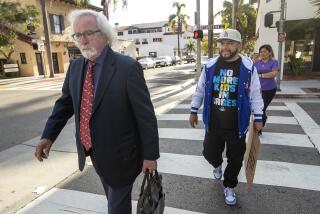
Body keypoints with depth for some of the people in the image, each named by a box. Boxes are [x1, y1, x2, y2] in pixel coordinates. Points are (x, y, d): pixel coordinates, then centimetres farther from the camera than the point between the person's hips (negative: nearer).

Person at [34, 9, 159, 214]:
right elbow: (65, 104, 11)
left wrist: (150, 155, -15)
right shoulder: (75, 67, 1)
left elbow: (146, 115, -18)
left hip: (119, 154, -6)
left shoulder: (128, 67, -20)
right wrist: (48, 135, 7)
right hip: (93, 152, 6)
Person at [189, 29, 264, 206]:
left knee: (235, 160, 12)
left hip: (236, 126, -1)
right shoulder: (210, 66, -2)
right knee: (210, 153, 14)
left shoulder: (248, 67, -7)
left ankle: (229, 187, 39)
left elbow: (255, 95, -1)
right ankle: (217, 165, 51)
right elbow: (199, 90, 7)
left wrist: (258, 119, -1)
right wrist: (193, 112, 9)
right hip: (213, 124, 2)